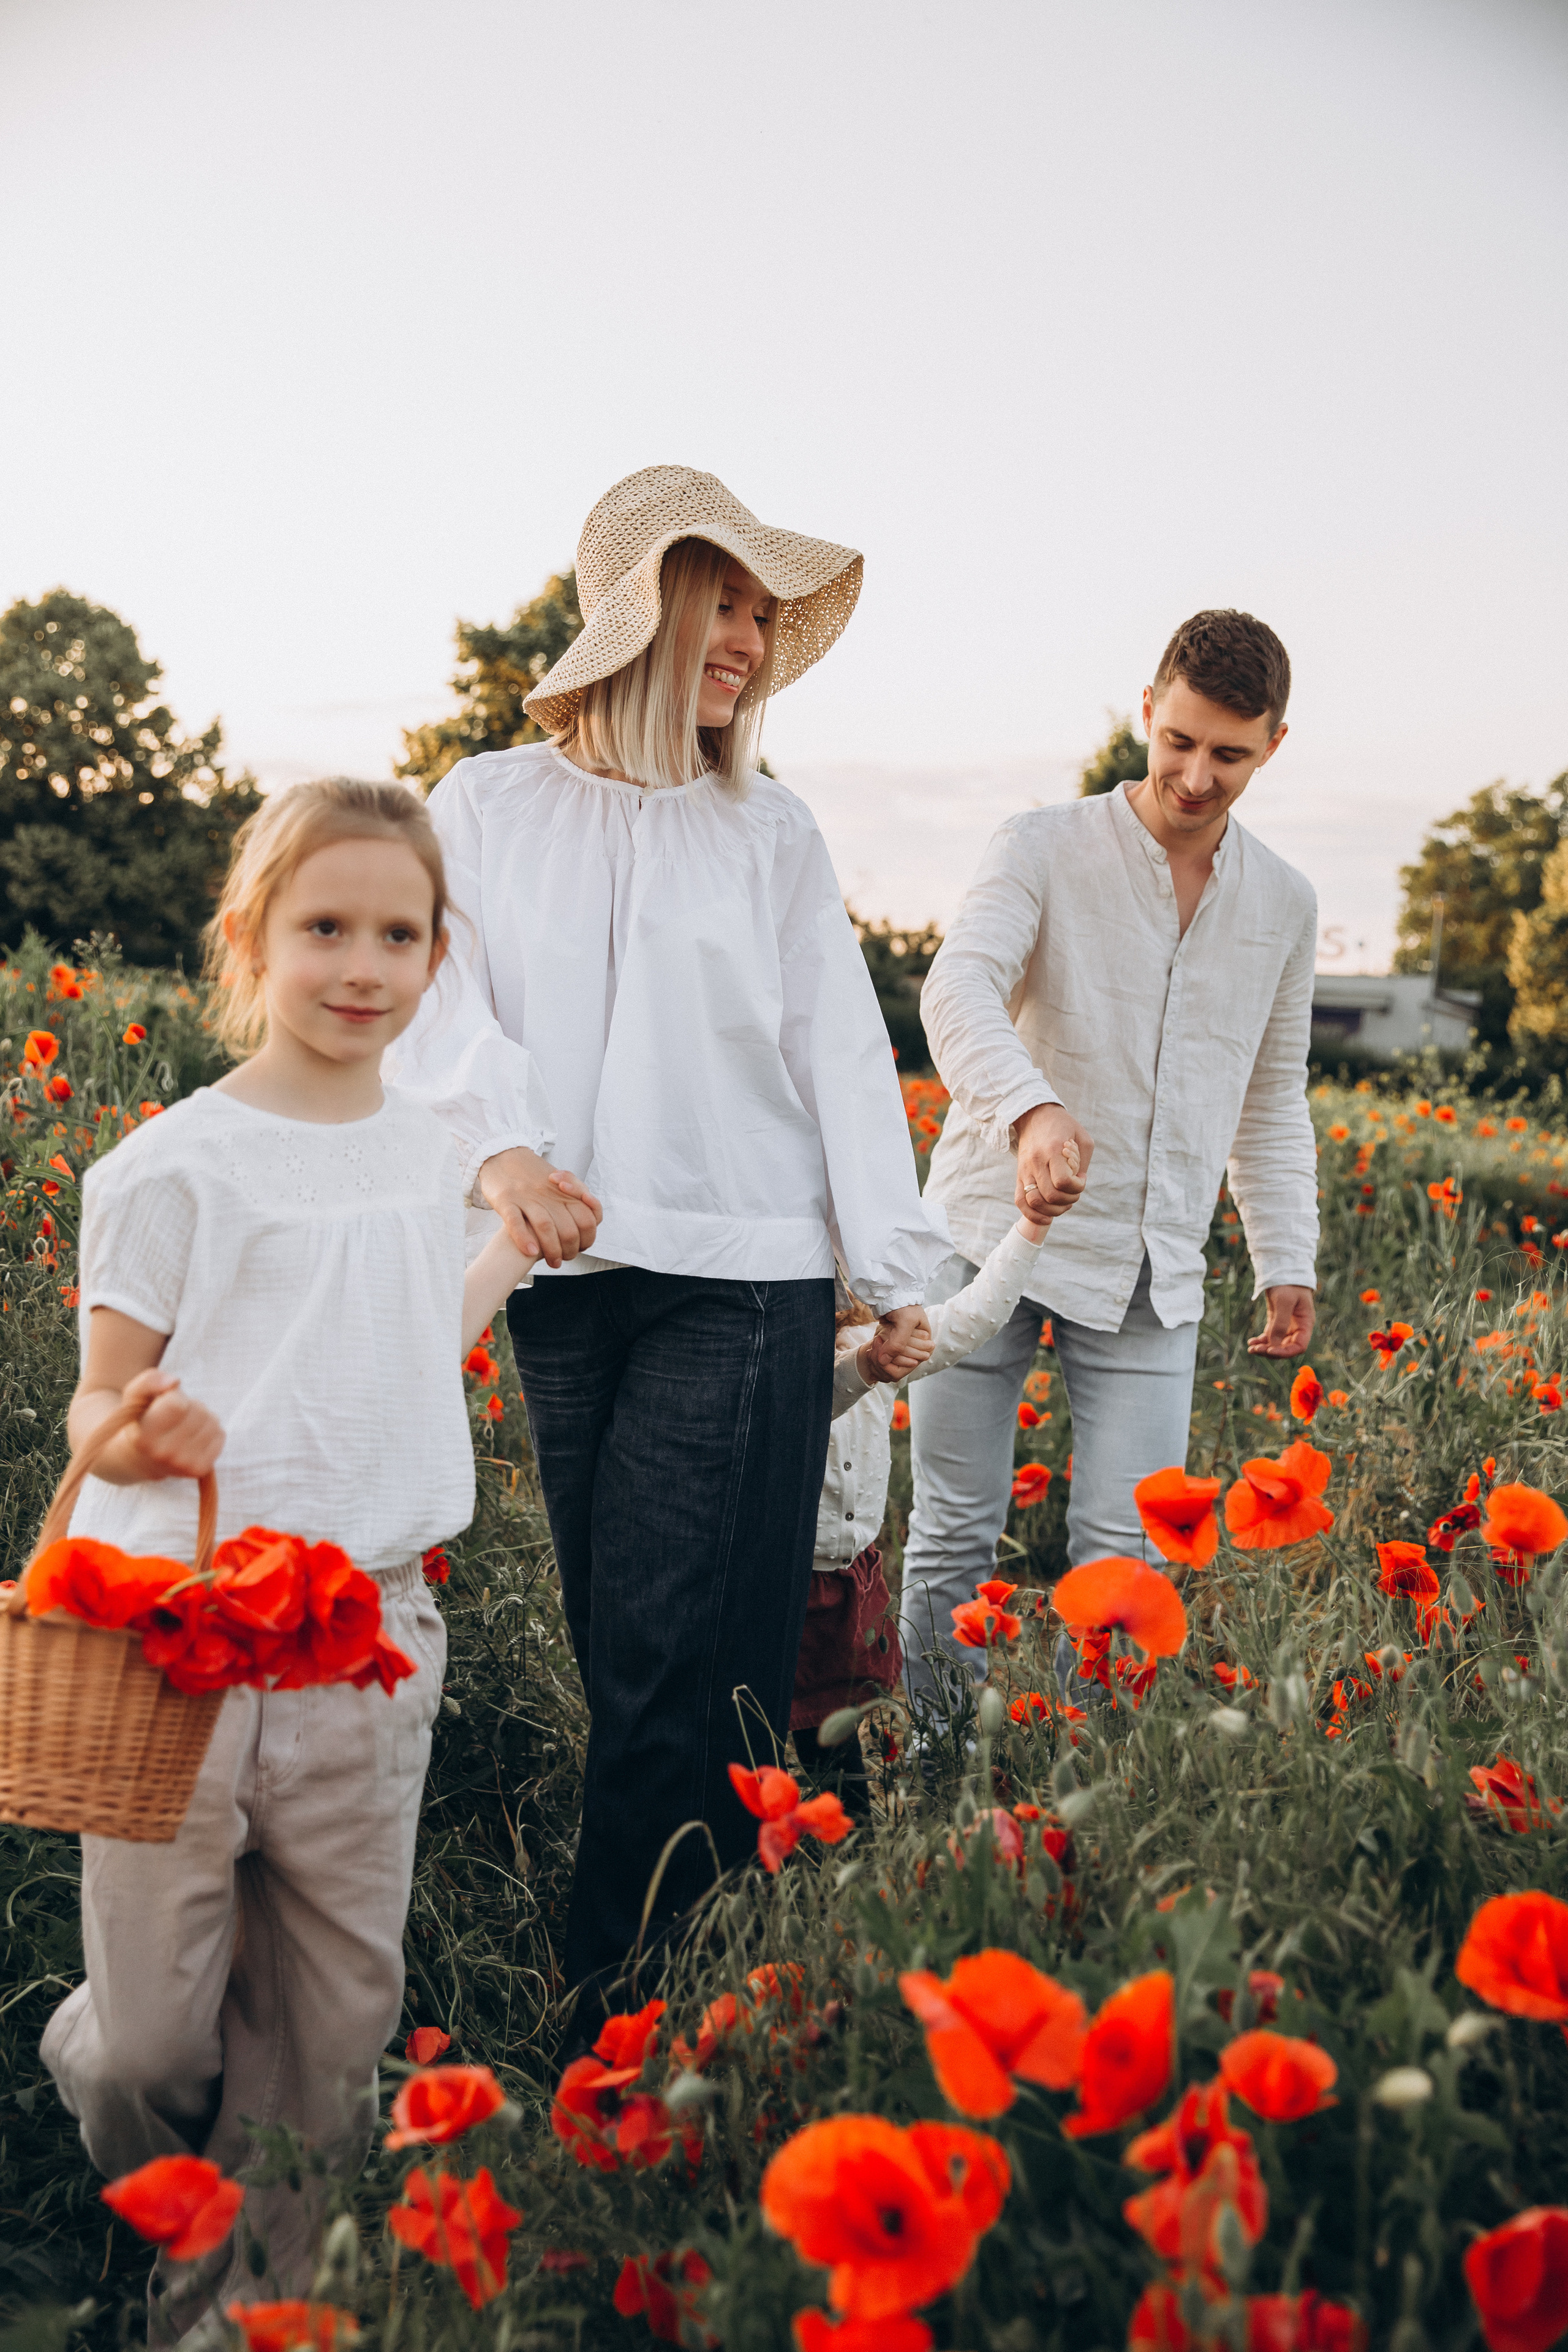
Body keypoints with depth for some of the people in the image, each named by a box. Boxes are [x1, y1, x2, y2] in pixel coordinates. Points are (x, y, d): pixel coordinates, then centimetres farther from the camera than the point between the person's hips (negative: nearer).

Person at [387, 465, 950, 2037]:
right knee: (616, 1644, 6)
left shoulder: (770, 831, 12)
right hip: (563, 1275, 1)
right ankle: (676, 1955, 18)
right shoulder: (487, 806, 11)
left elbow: (838, 1051, 6)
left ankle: (619, 2013, 1)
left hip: (746, 1275, -1)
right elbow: (435, 1001, 2)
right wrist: (498, 1142, -18)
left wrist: (899, 1266, -1)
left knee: (679, 1653, -7)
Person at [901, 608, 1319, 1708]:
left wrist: (1288, 1260, 13)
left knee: (1127, 1551, -1)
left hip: (1154, 1266, 3)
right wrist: (1031, 1108, -42)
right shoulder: (1046, 848, -5)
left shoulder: (1285, 904, 10)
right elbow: (961, 984, -23)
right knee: (954, 1537, 3)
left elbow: (1274, 1094, 20)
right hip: (996, 1229, -3)